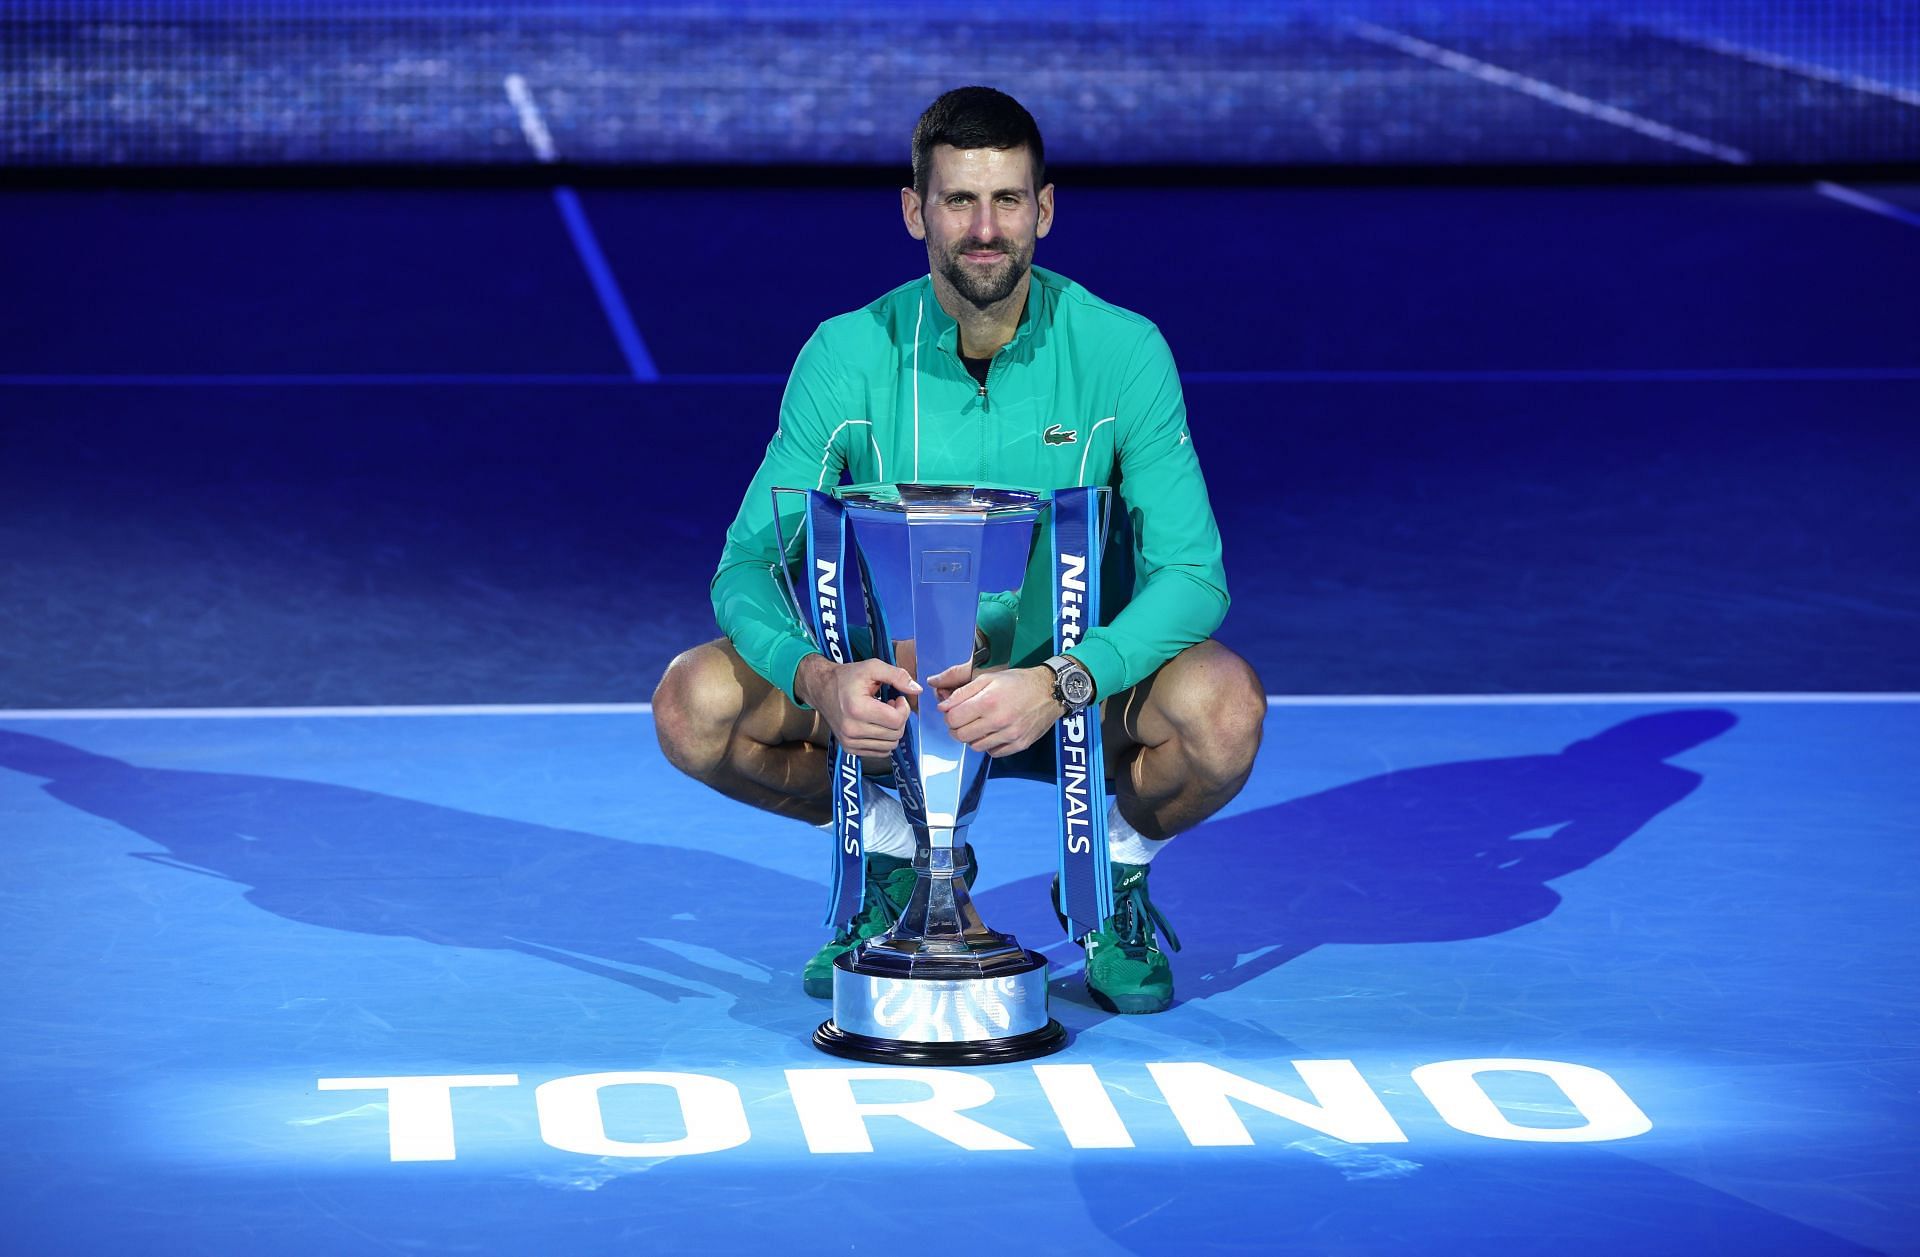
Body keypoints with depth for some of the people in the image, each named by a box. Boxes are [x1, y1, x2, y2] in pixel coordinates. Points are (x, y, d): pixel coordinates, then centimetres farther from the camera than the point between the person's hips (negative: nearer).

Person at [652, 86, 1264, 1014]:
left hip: (1083, 686, -1)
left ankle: (1115, 876, 2)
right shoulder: (849, 356, -12)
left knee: (1222, 709, -34)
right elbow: (746, 568, -12)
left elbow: (1191, 574, -19)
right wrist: (819, 679, -36)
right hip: (892, 688, 2)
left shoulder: (1121, 352, -15)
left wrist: (1059, 684, -38)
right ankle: (900, 858, 6)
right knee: (694, 704, -23)